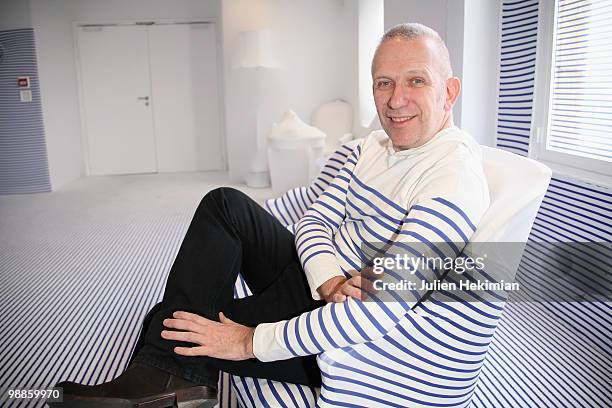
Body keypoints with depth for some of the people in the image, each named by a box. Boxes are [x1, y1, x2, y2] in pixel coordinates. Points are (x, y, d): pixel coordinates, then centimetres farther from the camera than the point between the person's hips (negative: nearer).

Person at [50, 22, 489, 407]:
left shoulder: (454, 179, -24)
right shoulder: (375, 145, 4)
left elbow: (381, 310, -31)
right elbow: (315, 220, 3)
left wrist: (252, 341, -26)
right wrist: (331, 283, -20)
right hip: (315, 278, 8)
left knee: (182, 338, -13)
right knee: (224, 204, -5)